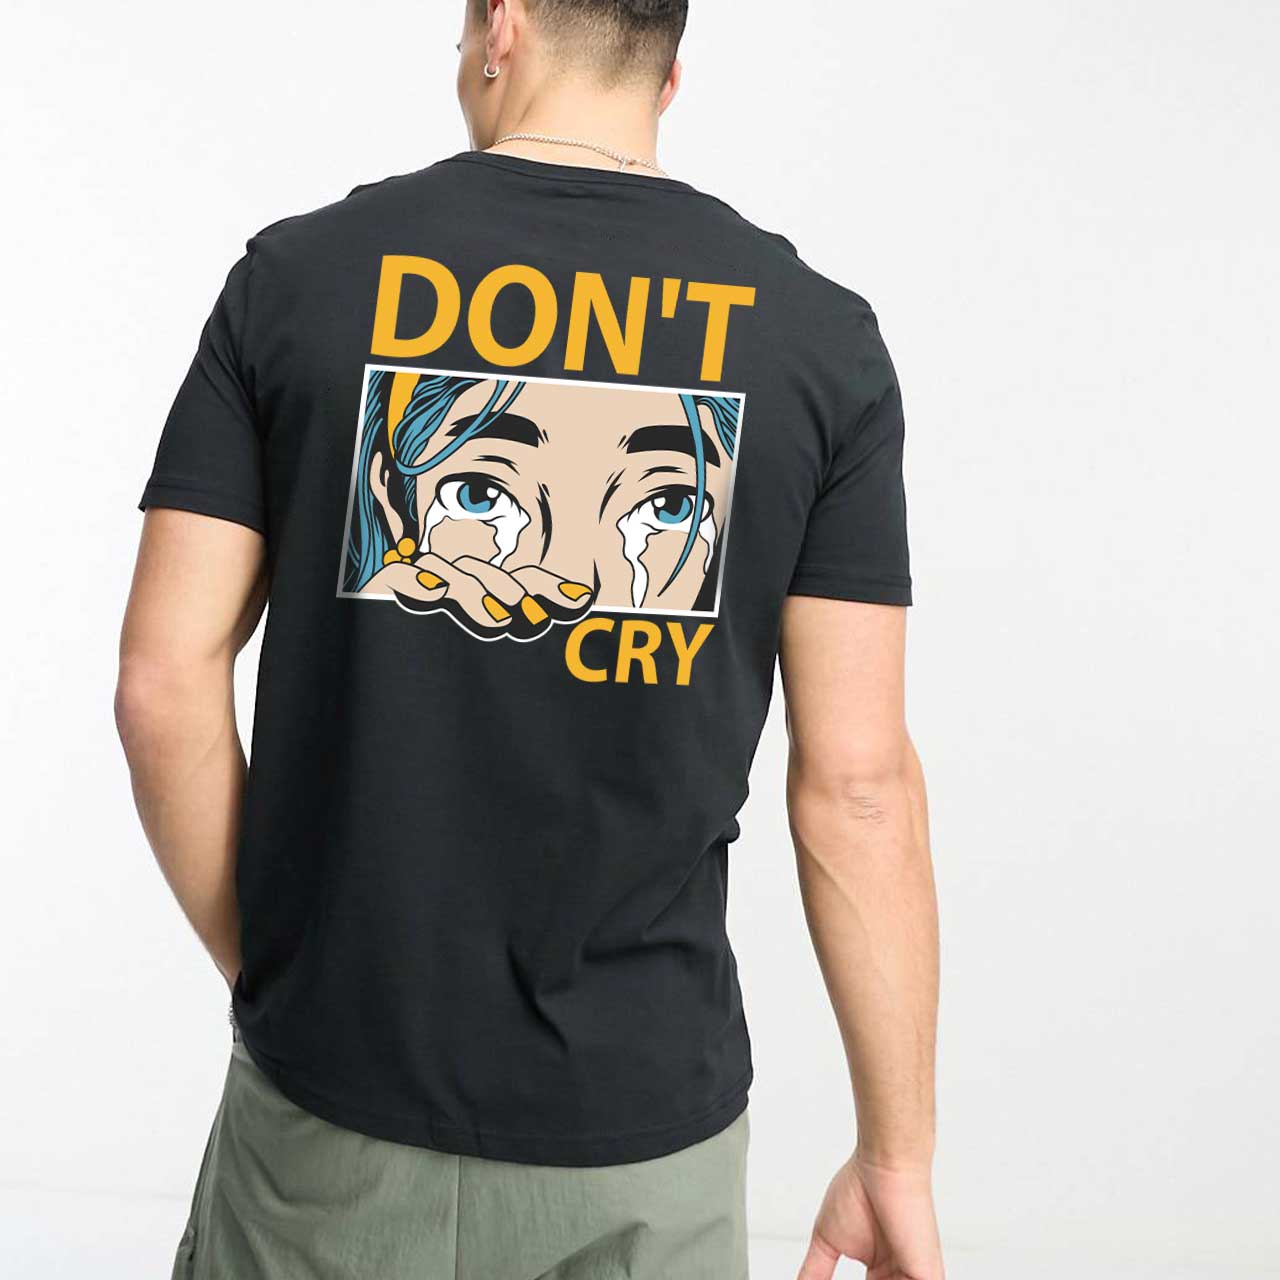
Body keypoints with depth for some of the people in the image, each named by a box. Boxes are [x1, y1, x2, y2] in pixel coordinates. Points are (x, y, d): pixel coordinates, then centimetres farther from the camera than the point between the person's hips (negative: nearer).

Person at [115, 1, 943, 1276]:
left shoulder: (295, 275, -4)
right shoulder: (815, 334, -4)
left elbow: (165, 681, -6)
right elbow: (857, 780, -8)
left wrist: (262, 972, 8)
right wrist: (896, 1152, 0)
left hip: (333, 1102, 1)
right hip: (639, 1125, 0)